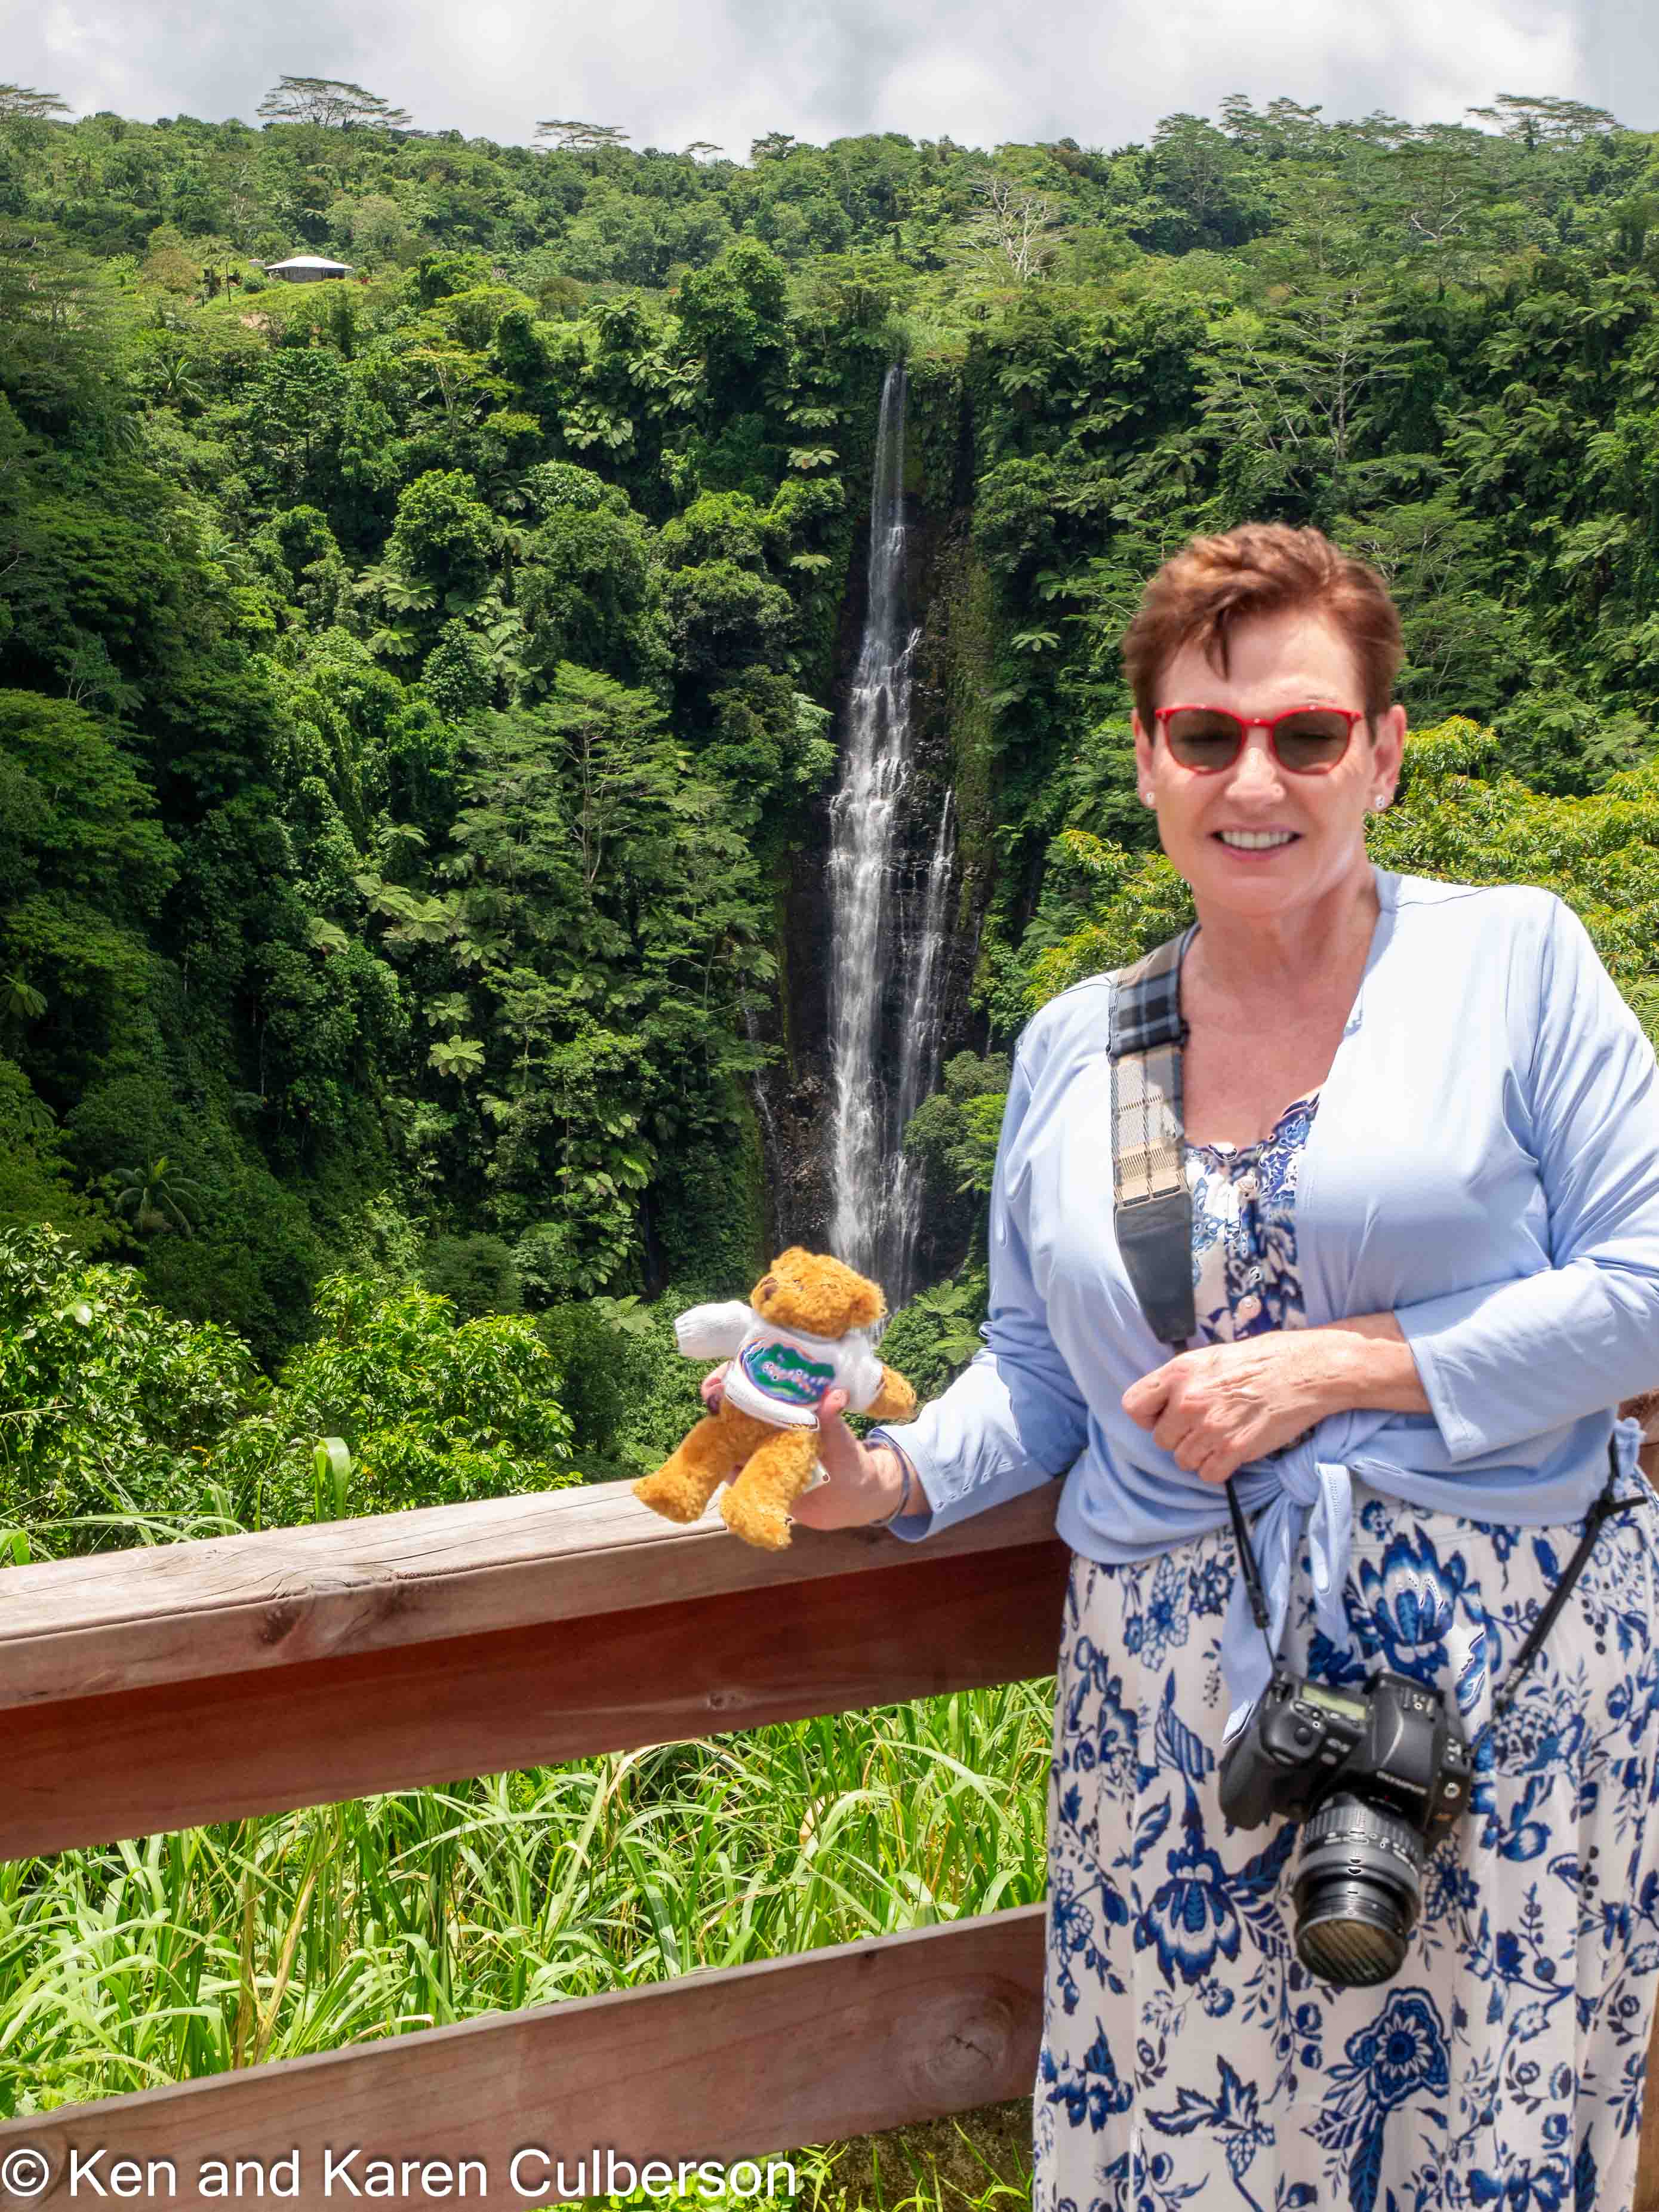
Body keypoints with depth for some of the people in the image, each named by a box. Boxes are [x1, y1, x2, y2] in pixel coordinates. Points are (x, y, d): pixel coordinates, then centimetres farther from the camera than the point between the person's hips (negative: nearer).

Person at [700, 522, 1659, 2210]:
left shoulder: (1513, 956, -1)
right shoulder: (1069, 1050, 8)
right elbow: (1033, 1376, 11)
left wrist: (1336, 1366, -15)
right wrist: (893, 1477, -8)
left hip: (1505, 1659, -2)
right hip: (1179, 1695, 2)